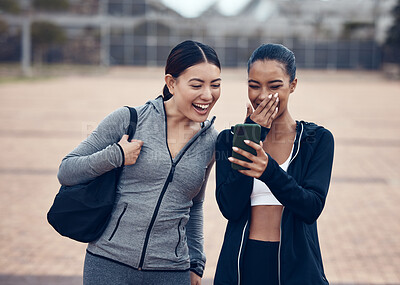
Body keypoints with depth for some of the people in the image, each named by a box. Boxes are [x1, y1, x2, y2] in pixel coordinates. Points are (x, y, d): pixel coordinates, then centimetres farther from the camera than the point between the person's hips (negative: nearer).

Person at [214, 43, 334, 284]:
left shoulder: (318, 140, -1)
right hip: (241, 265, 1)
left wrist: (269, 171, -30)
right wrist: (253, 136, -14)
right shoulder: (228, 140, 2)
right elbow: (230, 208, -11)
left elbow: (312, 208, -14)